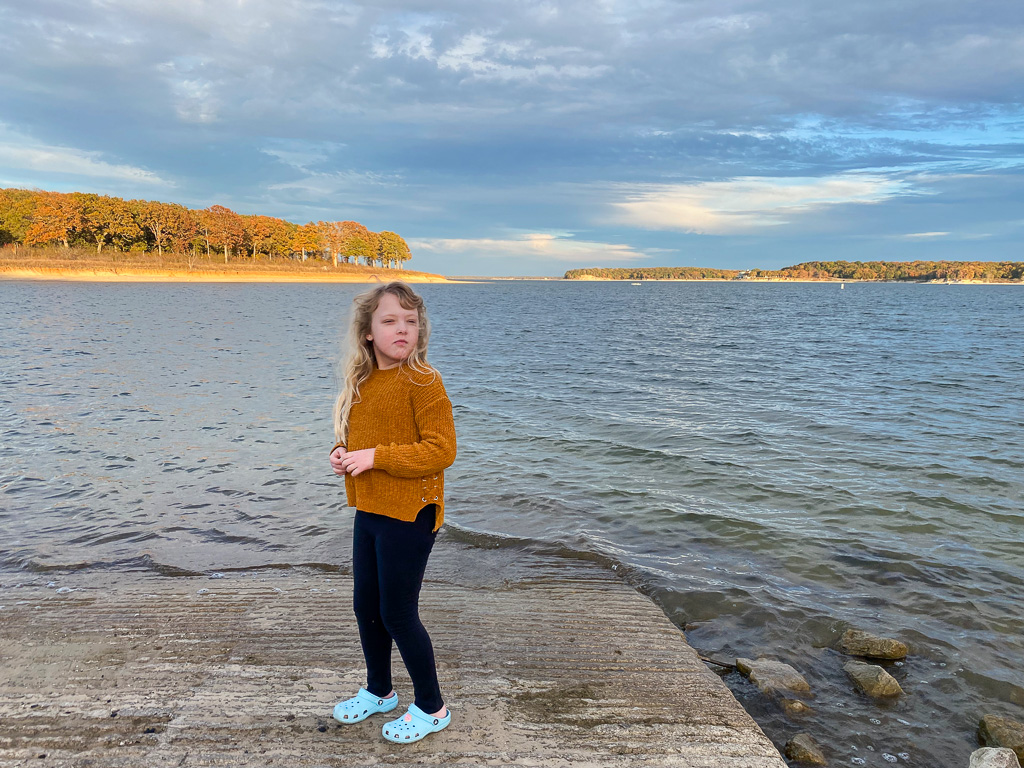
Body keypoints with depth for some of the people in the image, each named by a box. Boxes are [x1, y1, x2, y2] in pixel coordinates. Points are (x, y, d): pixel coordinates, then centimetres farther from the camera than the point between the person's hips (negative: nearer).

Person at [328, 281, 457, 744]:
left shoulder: (422, 381, -16)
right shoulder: (360, 382, 7)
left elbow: (441, 451, -21)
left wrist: (374, 456, -22)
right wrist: (341, 455, 1)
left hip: (408, 515, -8)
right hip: (368, 512, 8)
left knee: (398, 614, 2)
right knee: (366, 606, 19)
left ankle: (431, 708, 23)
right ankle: (379, 692, 42)